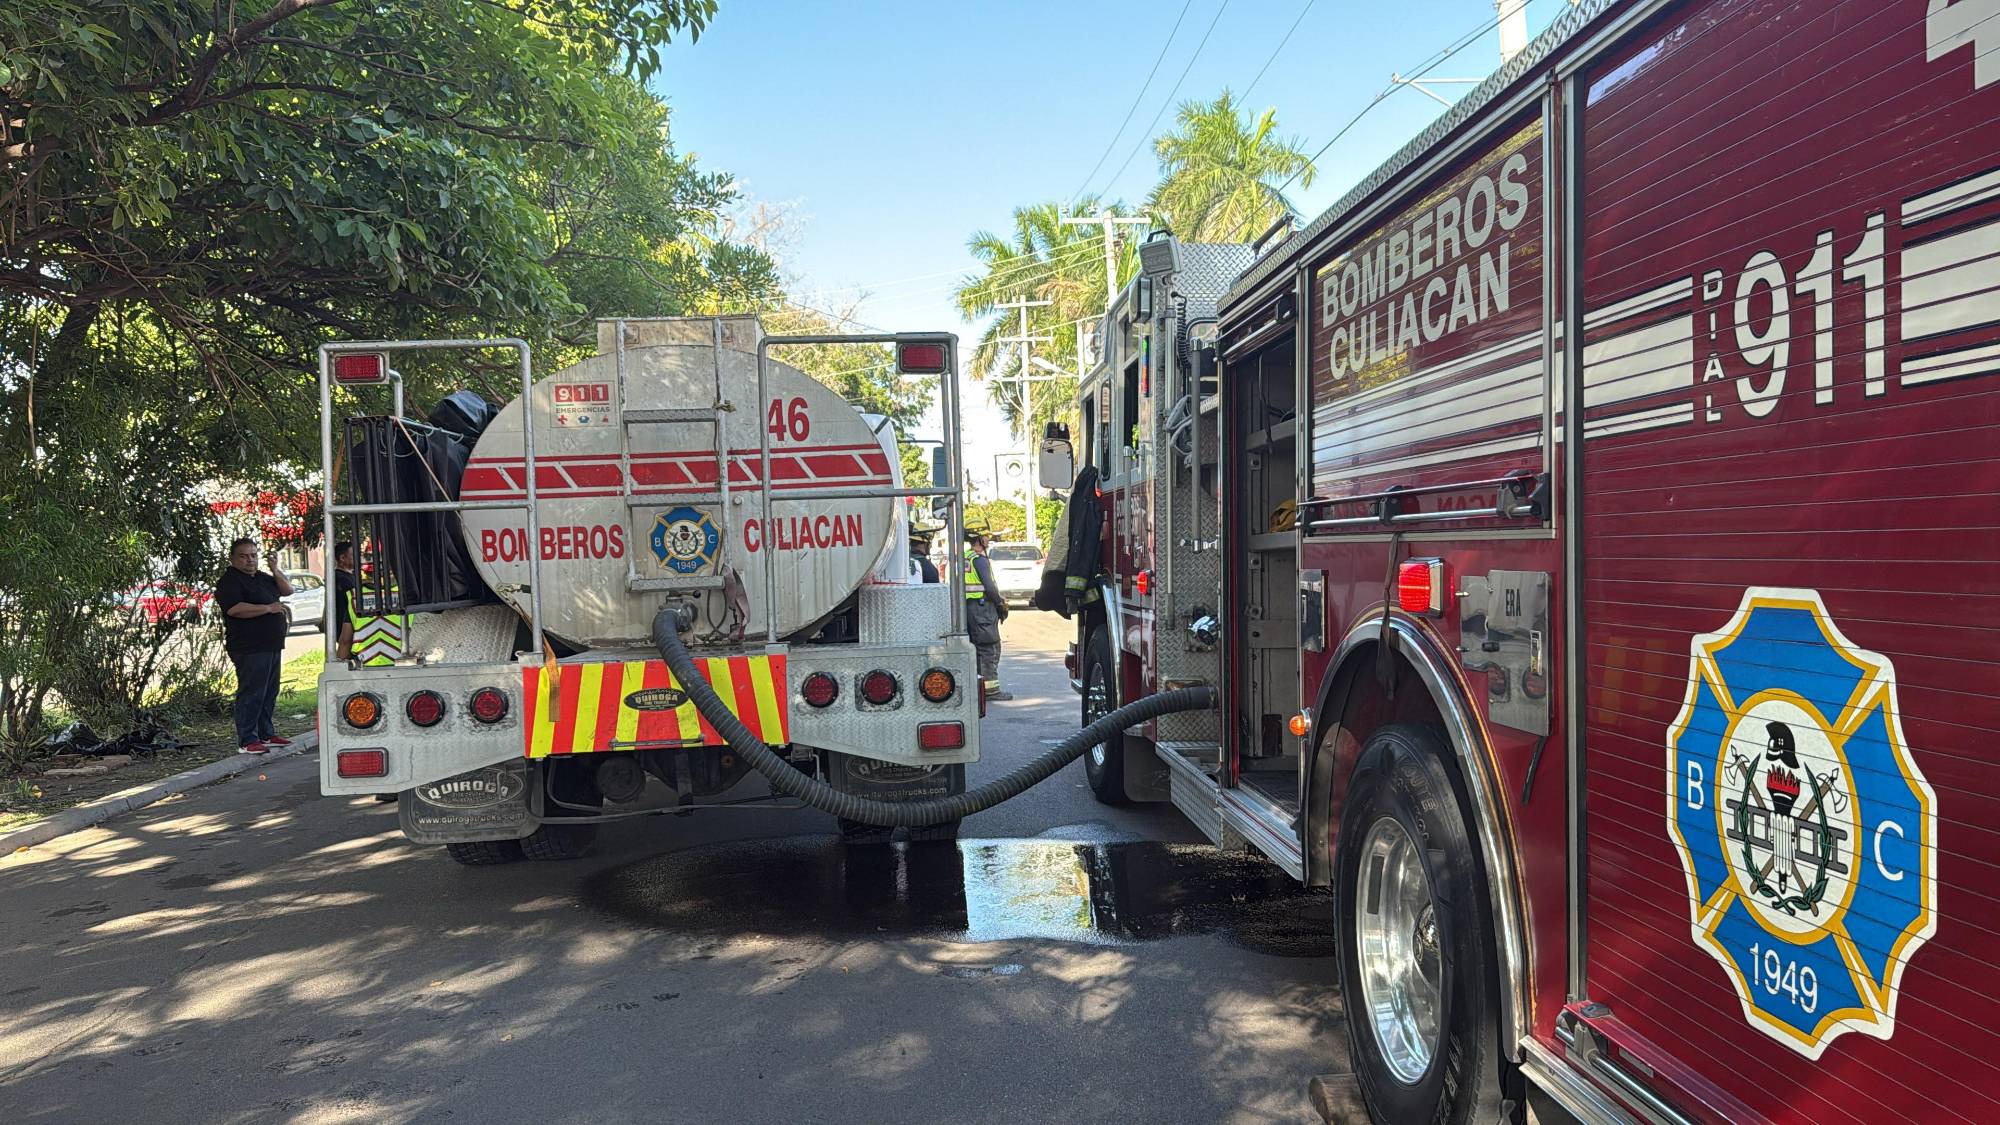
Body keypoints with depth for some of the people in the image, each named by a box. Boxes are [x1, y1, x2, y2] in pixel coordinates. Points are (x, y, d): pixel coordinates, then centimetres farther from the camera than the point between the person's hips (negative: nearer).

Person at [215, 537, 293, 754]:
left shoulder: (262, 578, 19)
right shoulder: (229, 581, -9)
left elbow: (287, 590, 19)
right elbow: (234, 608, -22)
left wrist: (275, 570, 4)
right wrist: (268, 608, -20)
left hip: (272, 645, 9)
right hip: (249, 648, -9)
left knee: (269, 692, 15)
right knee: (251, 693, -9)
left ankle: (266, 734, 24)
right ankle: (247, 741, -7)